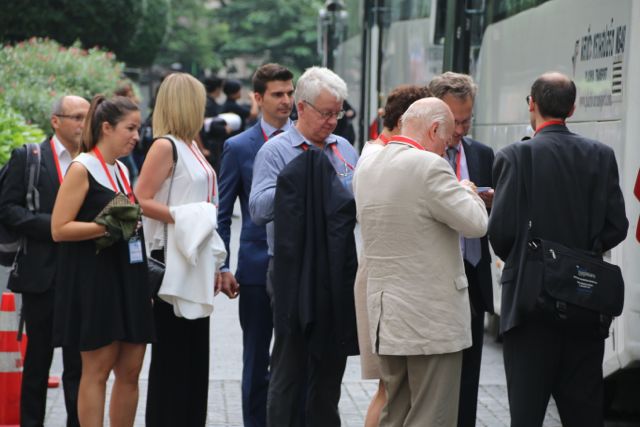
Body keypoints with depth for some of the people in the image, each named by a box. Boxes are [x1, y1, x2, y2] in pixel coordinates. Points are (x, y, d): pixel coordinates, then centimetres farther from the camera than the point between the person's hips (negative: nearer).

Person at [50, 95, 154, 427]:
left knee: (130, 370, 6)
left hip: (128, 279, 8)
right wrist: (107, 227, -21)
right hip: (94, 280, -8)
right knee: (97, 370, -5)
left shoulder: (121, 169, 16)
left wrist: (132, 223, 11)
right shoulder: (82, 169, -7)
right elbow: (59, 229, -14)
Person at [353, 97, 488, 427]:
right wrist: (467, 191, 5)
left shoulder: (366, 167, 8)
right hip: (432, 319, -8)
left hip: (386, 314, 8)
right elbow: (476, 223, -17)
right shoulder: (429, 166, -16)